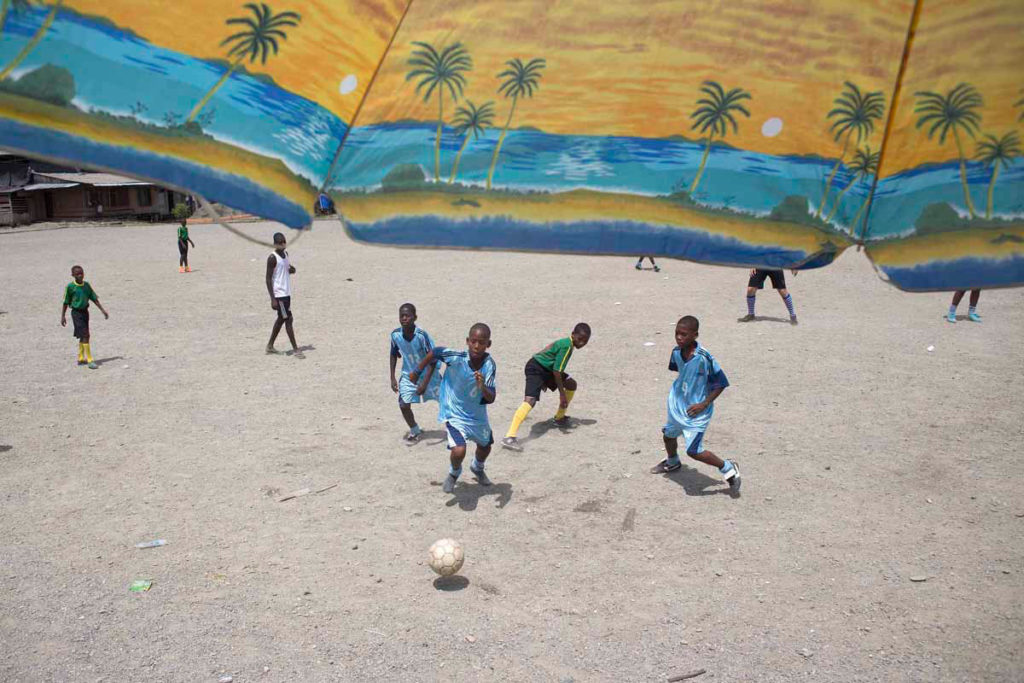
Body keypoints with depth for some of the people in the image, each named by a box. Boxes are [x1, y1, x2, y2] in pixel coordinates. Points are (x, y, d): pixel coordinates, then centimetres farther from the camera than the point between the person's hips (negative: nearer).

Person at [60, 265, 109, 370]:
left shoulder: (86, 285, 4)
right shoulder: (70, 287, -10)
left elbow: (94, 299, 9)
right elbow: (66, 303, -4)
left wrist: (103, 310, 4)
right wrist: (63, 316, -3)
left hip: (85, 311, 6)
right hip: (76, 313, -6)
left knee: (83, 336, 13)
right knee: (85, 335, -12)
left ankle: (81, 358, 26)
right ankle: (90, 360, -10)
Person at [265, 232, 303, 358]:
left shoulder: (285, 254, 10)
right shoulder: (272, 258, -15)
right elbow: (268, 279, -16)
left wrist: (292, 269, -1)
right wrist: (273, 299, -20)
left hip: (287, 292, 9)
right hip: (279, 294, -9)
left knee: (281, 318, 16)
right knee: (288, 319, -7)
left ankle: (270, 345, 27)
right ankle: (295, 349, -3)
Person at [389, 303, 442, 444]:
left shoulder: (422, 334, -29)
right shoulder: (395, 334, -17)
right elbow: (394, 355, 2)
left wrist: (425, 382, -26)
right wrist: (392, 378, 0)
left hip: (428, 374, -3)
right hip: (408, 375, 3)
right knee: (403, 405, -6)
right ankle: (415, 431, 21)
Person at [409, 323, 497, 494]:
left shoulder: (489, 365, -22)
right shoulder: (456, 358, -29)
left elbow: (491, 399, -22)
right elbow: (435, 352, -10)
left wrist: (483, 387, -43)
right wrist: (417, 372, -1)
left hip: (478, 414, 4)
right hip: (455, 414, -4)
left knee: (485, 447, 24)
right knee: (459, 451, -22)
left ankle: (477, 468, 62)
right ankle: (453, 474, 15)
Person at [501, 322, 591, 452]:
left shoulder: (565, 343, 11)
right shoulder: (567, 346, -19)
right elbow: (557, 371, -21)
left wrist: (545, 381, 28)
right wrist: (562, 394, -16)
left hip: (546, 369, 10)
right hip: (535, 369, -10)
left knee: (572, 385, 16)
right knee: (530, 400, -27)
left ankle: (559, 417, 33)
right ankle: (509, 437, -39)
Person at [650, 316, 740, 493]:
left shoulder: (704, 358, -29)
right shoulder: (676, 352, -10)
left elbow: (721, 383, -19)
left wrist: (704, 404, -22)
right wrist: (677, 389, 12)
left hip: (696, 410, -7)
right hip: (677, 405, 7)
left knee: (693, 451, -12)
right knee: (668, 434, 26)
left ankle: (728, 468, 9)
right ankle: (672, 463, 57)